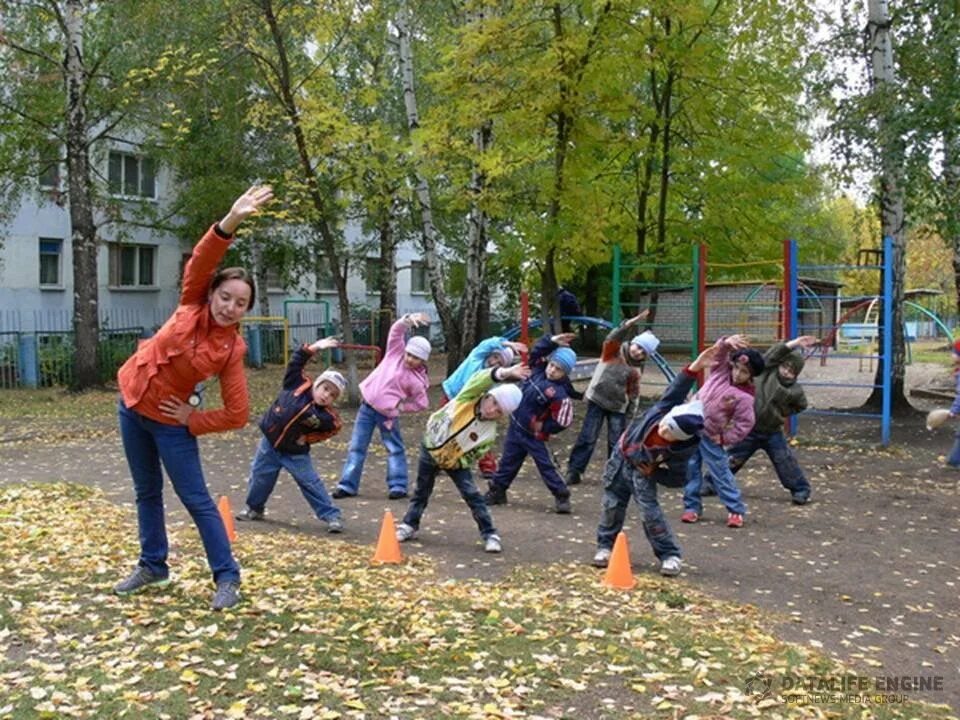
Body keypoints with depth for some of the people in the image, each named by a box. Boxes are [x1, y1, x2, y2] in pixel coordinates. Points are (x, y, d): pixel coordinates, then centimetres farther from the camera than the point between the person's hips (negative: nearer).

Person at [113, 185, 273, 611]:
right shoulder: (192, 304, -10)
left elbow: (237, 415, -18)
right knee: (147, 492, 16)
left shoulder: (231, 350, -17)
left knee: (196, 499, -3)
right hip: (133, 404, 4)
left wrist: (191, 421, -12)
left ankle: (227, 578, 4)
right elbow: (201, 262, -28)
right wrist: (231, 222, -41)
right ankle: (152, 566, 32)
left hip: (171, 421, -4)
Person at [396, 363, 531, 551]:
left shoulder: (489, 432, -20)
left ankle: (490, 535, -1)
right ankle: (409, 525, 32)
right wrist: (504, 374, -63)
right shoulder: (468, 398, -25)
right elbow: (481, 380, -46)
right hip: (431, 448, 0)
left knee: (472, 494, -9)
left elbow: (474, 455, -8)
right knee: (422, 490, 13)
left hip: (455, 461, 0)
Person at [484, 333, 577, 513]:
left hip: (532, 434, -7)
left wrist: (542, 428, -12)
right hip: (515, 426, 7)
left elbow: (562, 421, -25)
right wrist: (552, 342, -9)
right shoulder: (539, 369, -5)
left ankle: (562, 496, 9)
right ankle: (496, 491, 29)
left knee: (545, 465, -1)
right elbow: (537, 349, 5)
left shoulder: (559, 394, -25)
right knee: (508, 461, 17)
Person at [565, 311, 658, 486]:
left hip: (618, 407, 3)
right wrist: (631, 323, -42)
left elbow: (633, 394, 7)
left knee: (616, 442, 3)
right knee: (587, 437, -5)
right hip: (597, 400, -3)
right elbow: (613, 338, -28)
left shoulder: (635, 370, 2)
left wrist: (631, 413, 1)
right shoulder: (613, 350, -6)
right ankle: (574, 470, 1)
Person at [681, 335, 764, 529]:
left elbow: (744, 424, -13)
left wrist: (724, 438, -11)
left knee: (721, 474, 0)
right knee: (690, 469, 8)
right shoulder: (721, 371, -2)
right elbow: (719, 352, -2)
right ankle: (692, 506, 19)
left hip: (710, 437, -5)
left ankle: (736, 510, 12)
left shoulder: (744, 397, -16)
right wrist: (727, 342, -25)